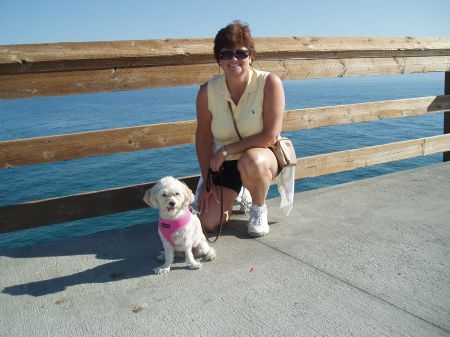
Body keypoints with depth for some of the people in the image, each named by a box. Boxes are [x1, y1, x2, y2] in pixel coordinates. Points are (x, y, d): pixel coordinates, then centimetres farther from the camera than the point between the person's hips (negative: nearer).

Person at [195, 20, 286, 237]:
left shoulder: (269, 83, -20)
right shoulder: (207, 92, -11)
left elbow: (270, 137, -23)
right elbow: (203, 138, -1)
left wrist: (226, 150, -19)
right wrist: (207, 181, -3)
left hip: (263, 157, -3)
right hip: (225, 164, 3)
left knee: (250, 161, -40)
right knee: (209, 224, -8)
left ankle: (259, 208, -7)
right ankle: (233, 195, 26)